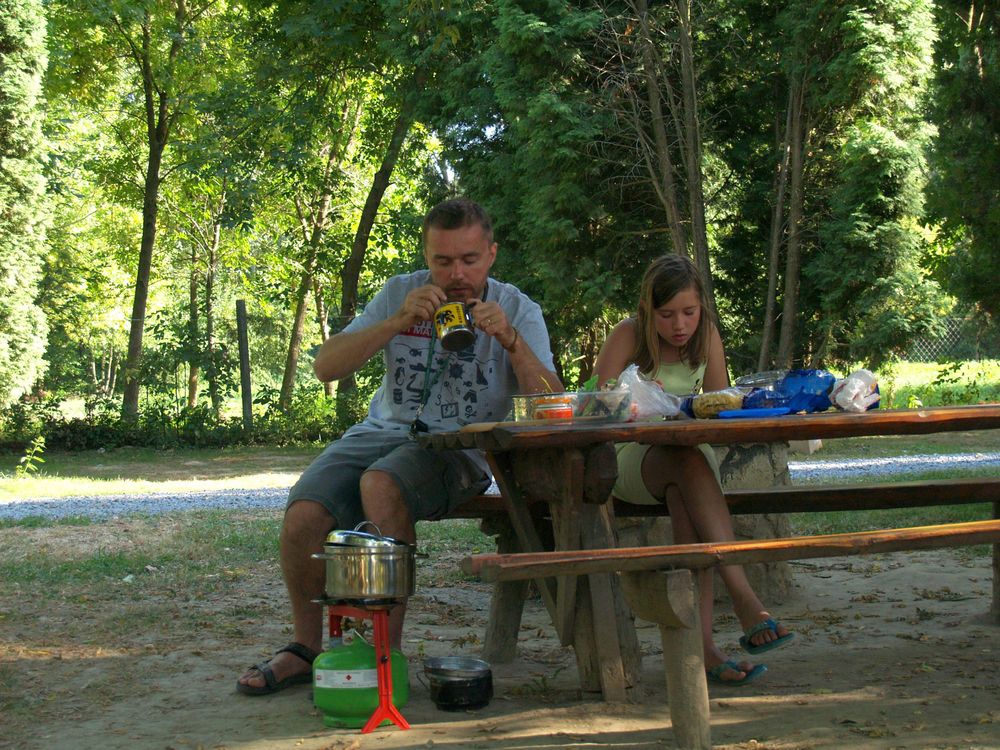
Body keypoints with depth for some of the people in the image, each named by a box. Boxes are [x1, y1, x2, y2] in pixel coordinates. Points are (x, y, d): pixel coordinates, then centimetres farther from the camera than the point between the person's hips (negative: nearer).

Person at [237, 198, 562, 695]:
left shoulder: (518, 311, 0)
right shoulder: (401, 293, 6)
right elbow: (326, 366, -4)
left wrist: (509, 338, -26)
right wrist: (398, 322, -17)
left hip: (459, 448, -3)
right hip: (384, 431, 4)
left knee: (381, 484, -36)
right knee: (303, 516, -22)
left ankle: (386, 649, -26)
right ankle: (306, 648, 2)